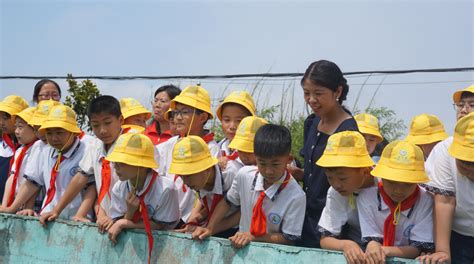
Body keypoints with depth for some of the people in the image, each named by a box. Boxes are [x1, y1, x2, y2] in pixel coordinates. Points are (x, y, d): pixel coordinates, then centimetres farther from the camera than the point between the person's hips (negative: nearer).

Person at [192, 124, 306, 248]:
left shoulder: (296, 197, -20)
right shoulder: (244, 175, -8)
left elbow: (289, 238, -12)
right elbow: (228, 201, 9)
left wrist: (253, 237, -20)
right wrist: (210, 229, -1)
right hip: (241, 246, 3)